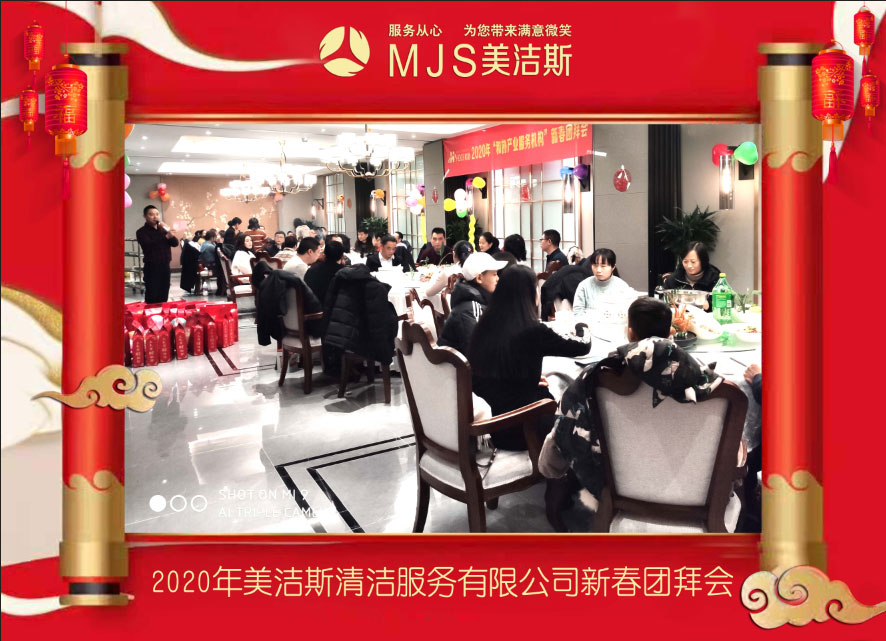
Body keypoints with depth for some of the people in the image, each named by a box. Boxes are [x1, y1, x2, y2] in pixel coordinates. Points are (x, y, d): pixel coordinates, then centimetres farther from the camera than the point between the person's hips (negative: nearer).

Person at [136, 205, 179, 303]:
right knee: (152, 298, -8)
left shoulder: (163, 229, 14)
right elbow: (148, 245, -19)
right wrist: (166, 237, -15)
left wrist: (169, 232, -13)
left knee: (163, 297, 7)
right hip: (152, 268, -5)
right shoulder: (142, 232, -2)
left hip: (165, 266, 5)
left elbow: (175, 243, 6)